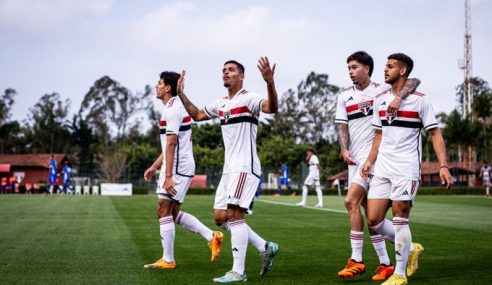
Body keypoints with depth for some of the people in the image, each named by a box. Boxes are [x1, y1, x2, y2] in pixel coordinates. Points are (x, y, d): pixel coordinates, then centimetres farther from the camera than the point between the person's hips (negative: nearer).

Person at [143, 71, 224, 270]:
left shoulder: (172, 109, -14)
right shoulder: (175, 107, 19)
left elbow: (171, 144, -20)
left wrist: (168, 176, -23)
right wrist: (154, 167, 24)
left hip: (178, 168, -10)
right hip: (182, 166, 10)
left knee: (164, 211, -5)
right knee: (174, 212, 14)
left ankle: (168, 260, -1)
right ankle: (212, 237, 11)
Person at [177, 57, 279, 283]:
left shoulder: (248, 99, -9)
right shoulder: (220, 104, 16)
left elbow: (272, 108, -28)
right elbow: (197, 115, 31)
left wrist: (270, 82, -44)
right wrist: (181, 94, 23)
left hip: (245, 167, -9)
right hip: (229, 169, 9)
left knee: (234, 215, -15)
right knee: (220, 218, 6)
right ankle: (265, 248, 15)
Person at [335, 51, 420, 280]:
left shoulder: (382, 90, -2)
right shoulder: (344, 96, 14)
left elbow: (414, 81, -11)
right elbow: (342, 125, 9)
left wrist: (399, 97, -29)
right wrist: (344, 149, -7)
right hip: (355, 158, 6)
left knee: (351, 201, -17)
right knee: (369, 209, 6)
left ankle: (356, 261, -11)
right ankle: (385, 264, 13)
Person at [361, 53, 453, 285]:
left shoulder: (419, 100, -4)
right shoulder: (380, 100, 12)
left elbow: (435, 134, -5)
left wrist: (443, 166, -14)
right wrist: (370, 161, 6)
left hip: (406, 167, -6)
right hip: (382, 167, 6)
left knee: (399, 218, -7)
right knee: (373, 220, 0)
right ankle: (410, 249, 23)